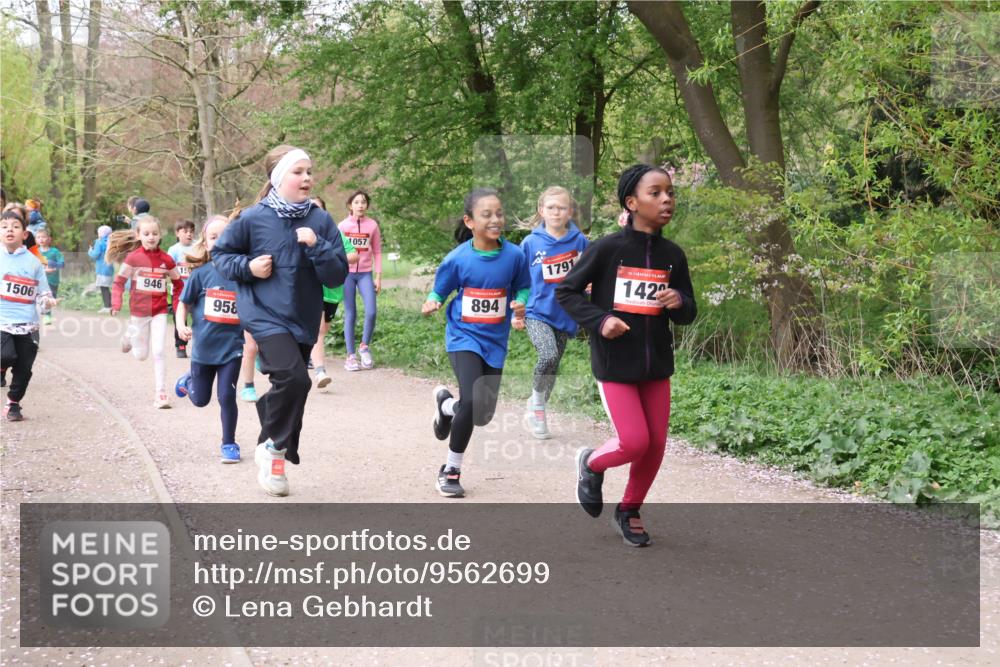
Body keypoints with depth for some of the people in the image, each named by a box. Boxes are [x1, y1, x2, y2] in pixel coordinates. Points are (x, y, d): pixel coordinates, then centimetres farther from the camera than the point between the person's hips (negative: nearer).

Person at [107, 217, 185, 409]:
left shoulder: (166, 259, -4)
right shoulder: (133, 257, -10)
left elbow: (178, 284, 8)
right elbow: (119, 281, -4)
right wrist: (116, 303, -16)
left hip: (159, 311, 1)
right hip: (139, 311, -1)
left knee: (158, 352, -7)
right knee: (140, 355, 12)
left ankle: (161, 394, -1)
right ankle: (130, 336, 46)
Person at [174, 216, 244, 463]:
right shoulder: (201, 273, -8)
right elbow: (184, 303, -1)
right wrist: (181, 325, -17)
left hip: (231, 347, 0)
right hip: (203, 347, 1)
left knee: (227, 396, -3)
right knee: (200, 399, 15)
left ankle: (229, 444, 16)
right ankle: (188, 381, 50)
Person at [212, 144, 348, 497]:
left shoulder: (321, 221, -2)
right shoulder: (252, 218, -8)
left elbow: (337, 276, -4)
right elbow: (220, 253, 6)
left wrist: (317, 246, -19)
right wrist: (247, 267, -12)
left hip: (303, 320, 4)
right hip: (265, 315, -4)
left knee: (287, 386, 14)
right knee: (293, 377, -23)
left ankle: (269, 450, 35)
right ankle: (275, 447, -1)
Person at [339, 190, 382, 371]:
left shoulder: (372, 225, 3)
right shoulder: (343, 225, 1)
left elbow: (377, 252, 6)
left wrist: (378, 277, 2)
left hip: (365, 274, 1)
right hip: (347, 273, -1)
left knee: (371, 312, -11)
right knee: (350, 314, 2)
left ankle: (364, 347, 12)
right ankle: (350, 356, 8)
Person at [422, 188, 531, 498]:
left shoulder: (514, 255, -9)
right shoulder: (457, 259, -13)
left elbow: (523, 287, 5)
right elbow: (439, 291, -2)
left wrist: (521, 303, -15)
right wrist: (432, 302, -23)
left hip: (495, 342, 3)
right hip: (464, 337, -3)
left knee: (484, 414, 8)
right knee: (473, 402, -21)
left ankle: (446, 405, 45)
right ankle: (451, 470, 1)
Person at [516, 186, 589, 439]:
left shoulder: (579, 241, -3)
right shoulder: (531, 243, -6)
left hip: (565, 316, 3)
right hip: (537, 314, -3)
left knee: (553, 368, 11)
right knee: (549, 355, -25)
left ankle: (537, 413, 30)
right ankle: (536, 402, -2)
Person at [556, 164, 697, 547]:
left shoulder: (672, 255, 2)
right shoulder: (607, 249, -11)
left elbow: (688, 315, 10)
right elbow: (566, 291, -3)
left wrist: (679, 302, -13)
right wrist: (599, 320, -17)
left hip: (657, 364, 5)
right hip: (615, 363, -5)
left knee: (656, 445, 6)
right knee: (634, 442, -11)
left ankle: (629, 511, 28)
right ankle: (591, 463, 22)